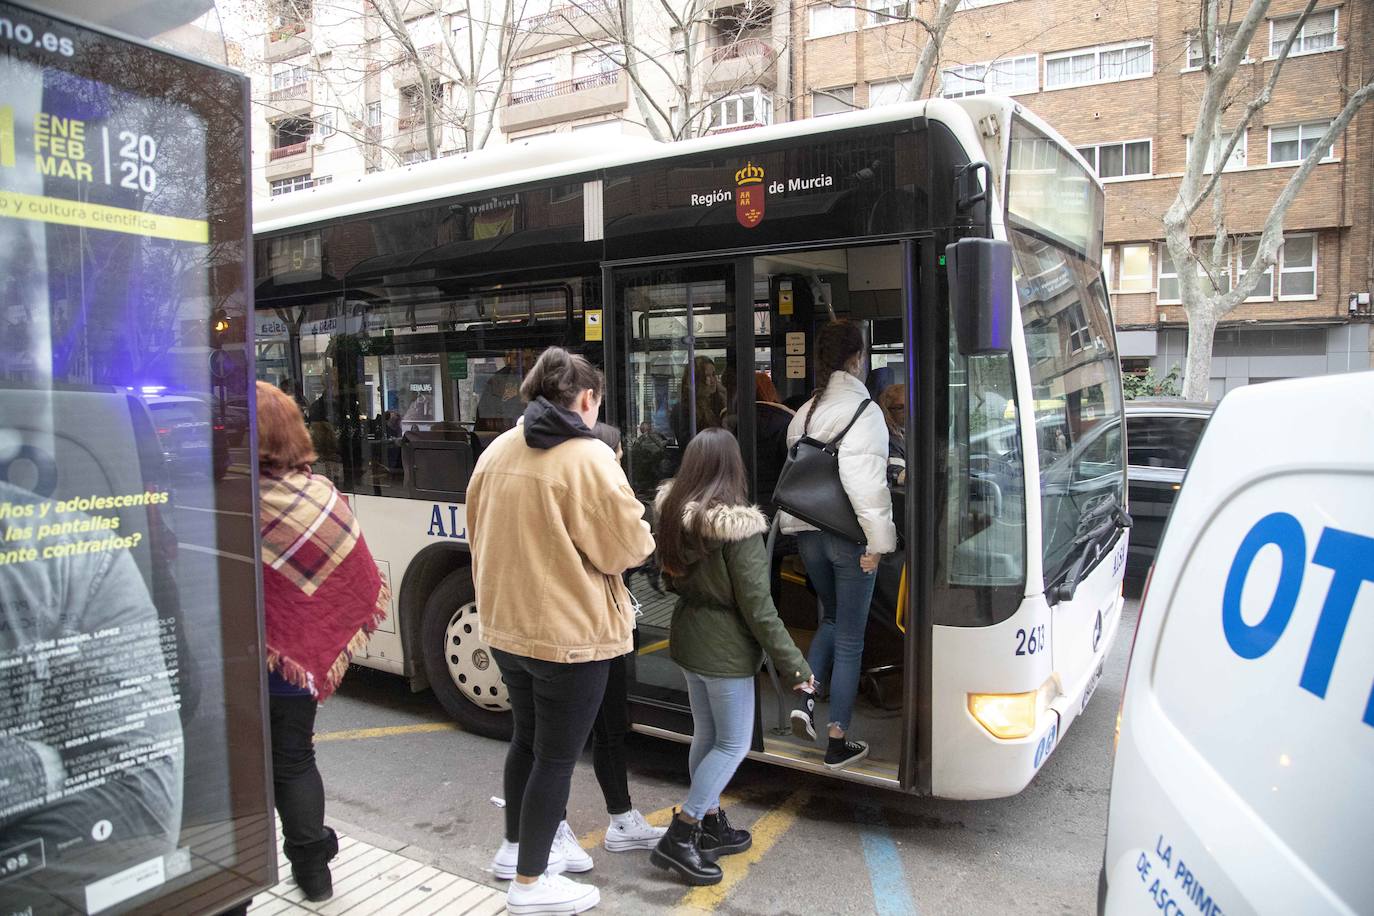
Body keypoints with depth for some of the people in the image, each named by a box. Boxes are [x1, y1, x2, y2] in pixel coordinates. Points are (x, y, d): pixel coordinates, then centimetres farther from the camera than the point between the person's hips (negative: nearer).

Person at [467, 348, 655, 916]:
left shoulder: (496, 451, 4)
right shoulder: (589, 458, -19)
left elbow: (483, 536, 13)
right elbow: (627, 547, -15)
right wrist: (642, 535, 6)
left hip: (507, 626, 8)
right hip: (569, 634, -7)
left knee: (527, 737, 24)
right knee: (557, 756, 7)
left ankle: (516, 847, 40)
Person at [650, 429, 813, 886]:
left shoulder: (673, 514, -2)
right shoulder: (738, 529, -24)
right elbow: (757, 607, -20)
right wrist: (793, 663, -12)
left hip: (687, 638, 8)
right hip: (726, 650, -7)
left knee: (706, 735, 20)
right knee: (733, 743, 7)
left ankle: (711, 826, 33)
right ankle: (679, 837, 9)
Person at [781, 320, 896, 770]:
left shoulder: (804, 411, 9)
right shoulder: (862, 409, -13)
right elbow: (864, 480, -22)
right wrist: (877, 540, -18)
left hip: (807, 531, 6)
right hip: (848, 536, -6)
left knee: (832, 618, 27)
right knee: (850, 639, 6)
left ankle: (806, 697, 11)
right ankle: (838, 741, 14)